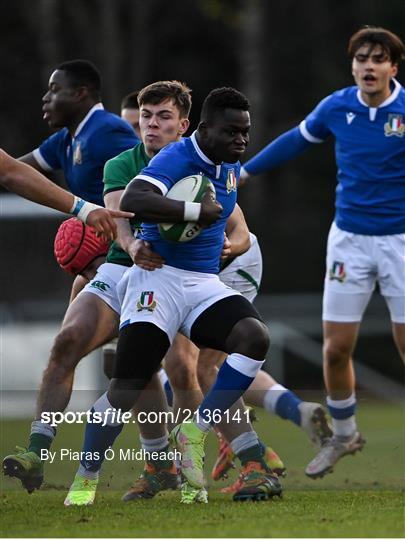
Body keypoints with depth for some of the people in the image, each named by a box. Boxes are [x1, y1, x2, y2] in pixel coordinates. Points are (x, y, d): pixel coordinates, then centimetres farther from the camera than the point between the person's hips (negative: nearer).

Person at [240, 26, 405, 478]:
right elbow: (296, 140, 16)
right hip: (349, 238, 3)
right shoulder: (337, 107, -2)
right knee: (336, 348, 4)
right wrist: (245, 171, 22)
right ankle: (343, 435, 27)